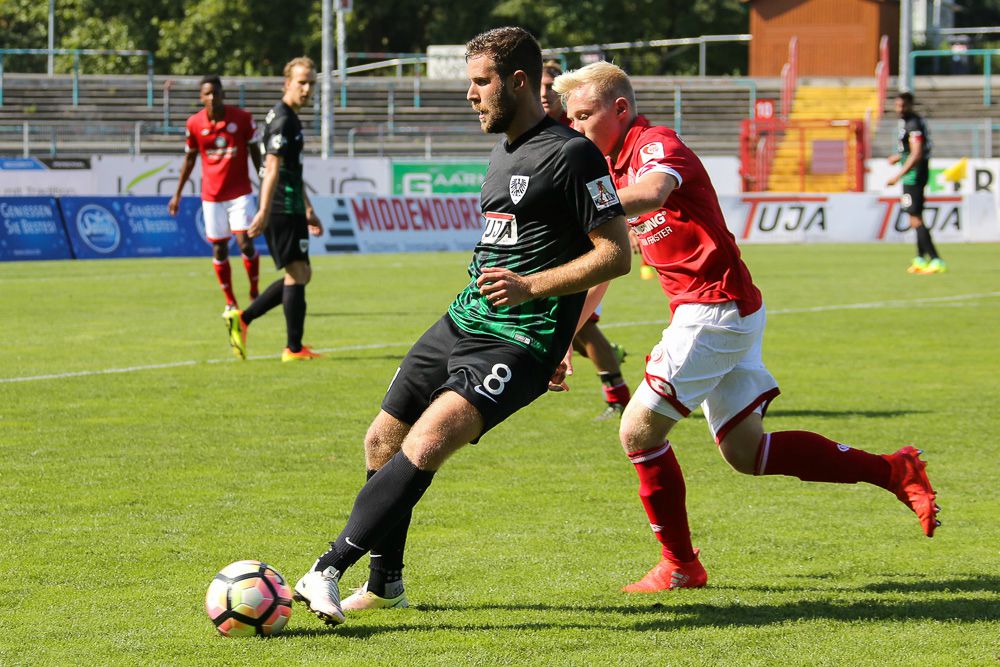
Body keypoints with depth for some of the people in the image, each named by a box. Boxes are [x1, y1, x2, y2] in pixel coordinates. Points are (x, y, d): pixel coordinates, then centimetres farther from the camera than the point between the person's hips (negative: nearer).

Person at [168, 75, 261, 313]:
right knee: (219, 249, 4)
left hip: (240, 193, -2)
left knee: (245, 243, -12)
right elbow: (189, 159, 10)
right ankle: (230, 302, 16)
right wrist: (178, 194, 12)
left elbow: (255, 153, 2)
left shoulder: (242, 118, -7)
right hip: (211, 195, 2)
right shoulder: (194, 123, -3)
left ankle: (254, 294, 8)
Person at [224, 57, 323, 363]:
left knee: (300, 275, 14)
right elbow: (273, 168, -21)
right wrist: (264, 212, -27)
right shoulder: (282, 119, -12)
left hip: (290, 207, 10)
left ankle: (242, 319, 12)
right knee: (297, 274, -7)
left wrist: (308, 210, 30)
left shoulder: (289, 118, 20)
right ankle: (294, 348, -4)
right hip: (283, 209, -10)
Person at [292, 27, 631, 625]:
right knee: (383, 442, 13)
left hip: (518, 344, -10)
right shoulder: (505, 151, 17)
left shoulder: (571, 155, -12)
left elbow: (616, 254, -15)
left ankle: (329, 571, -28)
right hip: (462, 323, 10)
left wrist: (531, 287, -22)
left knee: (427, 443, -27)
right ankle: (384, 583, 31)